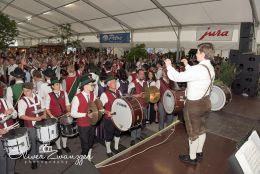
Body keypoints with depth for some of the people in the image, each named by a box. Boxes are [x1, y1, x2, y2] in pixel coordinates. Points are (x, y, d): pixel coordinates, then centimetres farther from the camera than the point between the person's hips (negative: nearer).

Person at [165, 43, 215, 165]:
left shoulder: (199, 68, -28)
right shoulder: (210, 67, 2)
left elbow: (177, 77, -26)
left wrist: (169, 66, -11)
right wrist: (187, 65, 21)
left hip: (194, 104, -9)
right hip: (204, 102, 9)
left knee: (193, 132, 8)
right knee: (201, 129, 22)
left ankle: (192, 158, 28)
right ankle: (199, 153, 42)